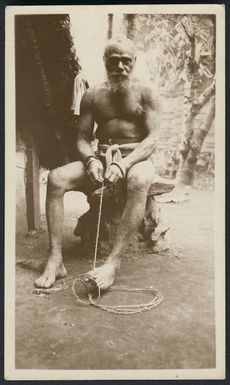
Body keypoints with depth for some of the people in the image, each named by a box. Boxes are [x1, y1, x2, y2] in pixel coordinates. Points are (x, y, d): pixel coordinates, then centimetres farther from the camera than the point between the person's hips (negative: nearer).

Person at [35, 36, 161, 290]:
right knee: (56, 178, -24)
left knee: (139, 181, -41)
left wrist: (124, 164, -25)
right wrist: (91, 160, -16)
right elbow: (83, 138, 8)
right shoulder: (92, 96, 11)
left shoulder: (145, 93, 3)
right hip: (101, 159, 3)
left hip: (136, 159, -3)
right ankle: (56, 261, -25)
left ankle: (114, 262, -40)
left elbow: (152, 139, -8)